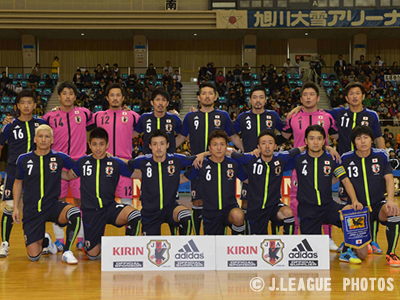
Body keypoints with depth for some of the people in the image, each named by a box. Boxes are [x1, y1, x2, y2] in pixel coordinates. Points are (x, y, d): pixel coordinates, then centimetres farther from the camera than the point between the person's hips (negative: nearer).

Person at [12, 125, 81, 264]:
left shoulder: (60, 158, -2)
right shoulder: (24, 159, 0)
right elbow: (18, 183, 12)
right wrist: (16, 207, 7)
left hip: (53, 205, -1)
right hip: (32, 211, 1)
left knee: (75, 214, -35)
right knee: (33, 256, -5)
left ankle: (67, 252, -14)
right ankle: (45, 241, 33)